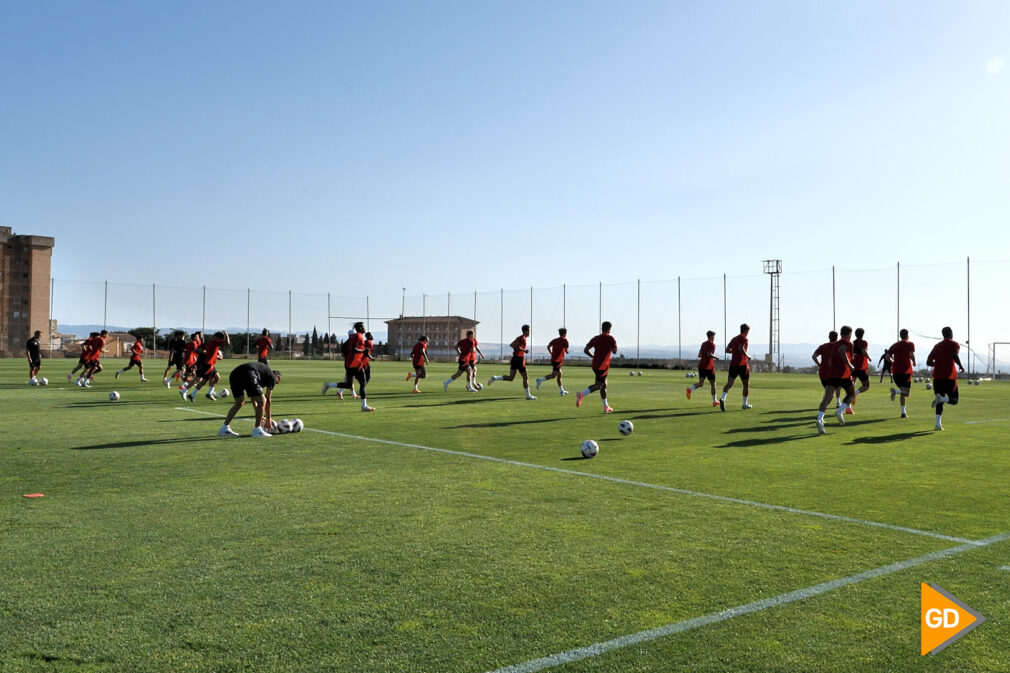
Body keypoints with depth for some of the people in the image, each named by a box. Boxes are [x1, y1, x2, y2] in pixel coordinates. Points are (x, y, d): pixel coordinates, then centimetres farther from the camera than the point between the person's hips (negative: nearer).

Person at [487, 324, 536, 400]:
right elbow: (515, 345, -23)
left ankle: (495, 378, -8)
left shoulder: (519, 337, 17)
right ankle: (528, 395, 5)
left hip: (514, 358, 9)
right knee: (525, 377, 1)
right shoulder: (523, 338, -11)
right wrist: (524, 350, -17)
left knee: (510, 377, 7)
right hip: (519, 359, -9)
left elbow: (511, 345, 22)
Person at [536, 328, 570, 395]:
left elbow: (548, 346, 3)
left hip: (553, 359, 8)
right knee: (553, 375, -11)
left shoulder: (554, 340, 16)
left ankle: (562, 390, 17)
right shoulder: (565, 340, -1)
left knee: (559, 374, 13)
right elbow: (566, 350, -8)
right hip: (558, 360, -8)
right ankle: (540, 380, -24)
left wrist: (552, 354, 12)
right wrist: (567, 352, 14)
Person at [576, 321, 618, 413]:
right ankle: (582, 394, -28)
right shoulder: (611, 339, -7)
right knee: (598, 385, -6)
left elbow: (585, 350, 4)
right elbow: (614, 351, -18)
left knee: (604, 384, 15)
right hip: (603, 366, -7)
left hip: (595, 365, 7)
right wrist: (615, 346, 3)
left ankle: (606, 407, 17)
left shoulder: (595, 338, 8)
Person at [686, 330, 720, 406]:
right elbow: (709, 354, -20)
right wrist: (715, 357, -6)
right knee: (713, 384, 9)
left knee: (701, 383, -3)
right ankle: (714, 401, 17)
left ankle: (690, 389, -33)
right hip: (709, 367, -6)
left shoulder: (703, 344, 15)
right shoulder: (712, 344, -6)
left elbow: (699, 355, 17)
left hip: (701, 365, 6)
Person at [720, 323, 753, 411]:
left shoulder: (734, 339, 14)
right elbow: (741, 348, -25)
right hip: (742, 364, -5)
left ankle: (723, 398, -31)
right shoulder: (744, 339, -8)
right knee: (746, 384, 14)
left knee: (729, 384, -5)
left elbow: (727, 350, 13)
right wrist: (747, 356, -12)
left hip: (733, 364, 5)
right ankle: (745, 404, 22)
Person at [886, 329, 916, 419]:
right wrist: (914, 362, -1)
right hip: (906, 370, -4)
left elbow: (887, 356, 2)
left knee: (903, 391, 15)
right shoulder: (910, 344, -1)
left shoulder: (895, 345, 11)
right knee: (906, 392, 2)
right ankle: (895, 390, -32)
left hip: (896, 371, 4)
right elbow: (911, 354, -18)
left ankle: (903, 412, 8)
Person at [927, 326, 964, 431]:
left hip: (937, 377, 4)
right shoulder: (954, 344, 2)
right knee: (954, 400, 9)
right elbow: (955, 355, -19)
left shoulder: (937, 346, 16)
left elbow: (928, 362, 13)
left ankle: (938, 424, -8)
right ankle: (942, 398, -24)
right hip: (950, 377, -4)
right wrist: (961, 366, -7)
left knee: (940, 402, 8)